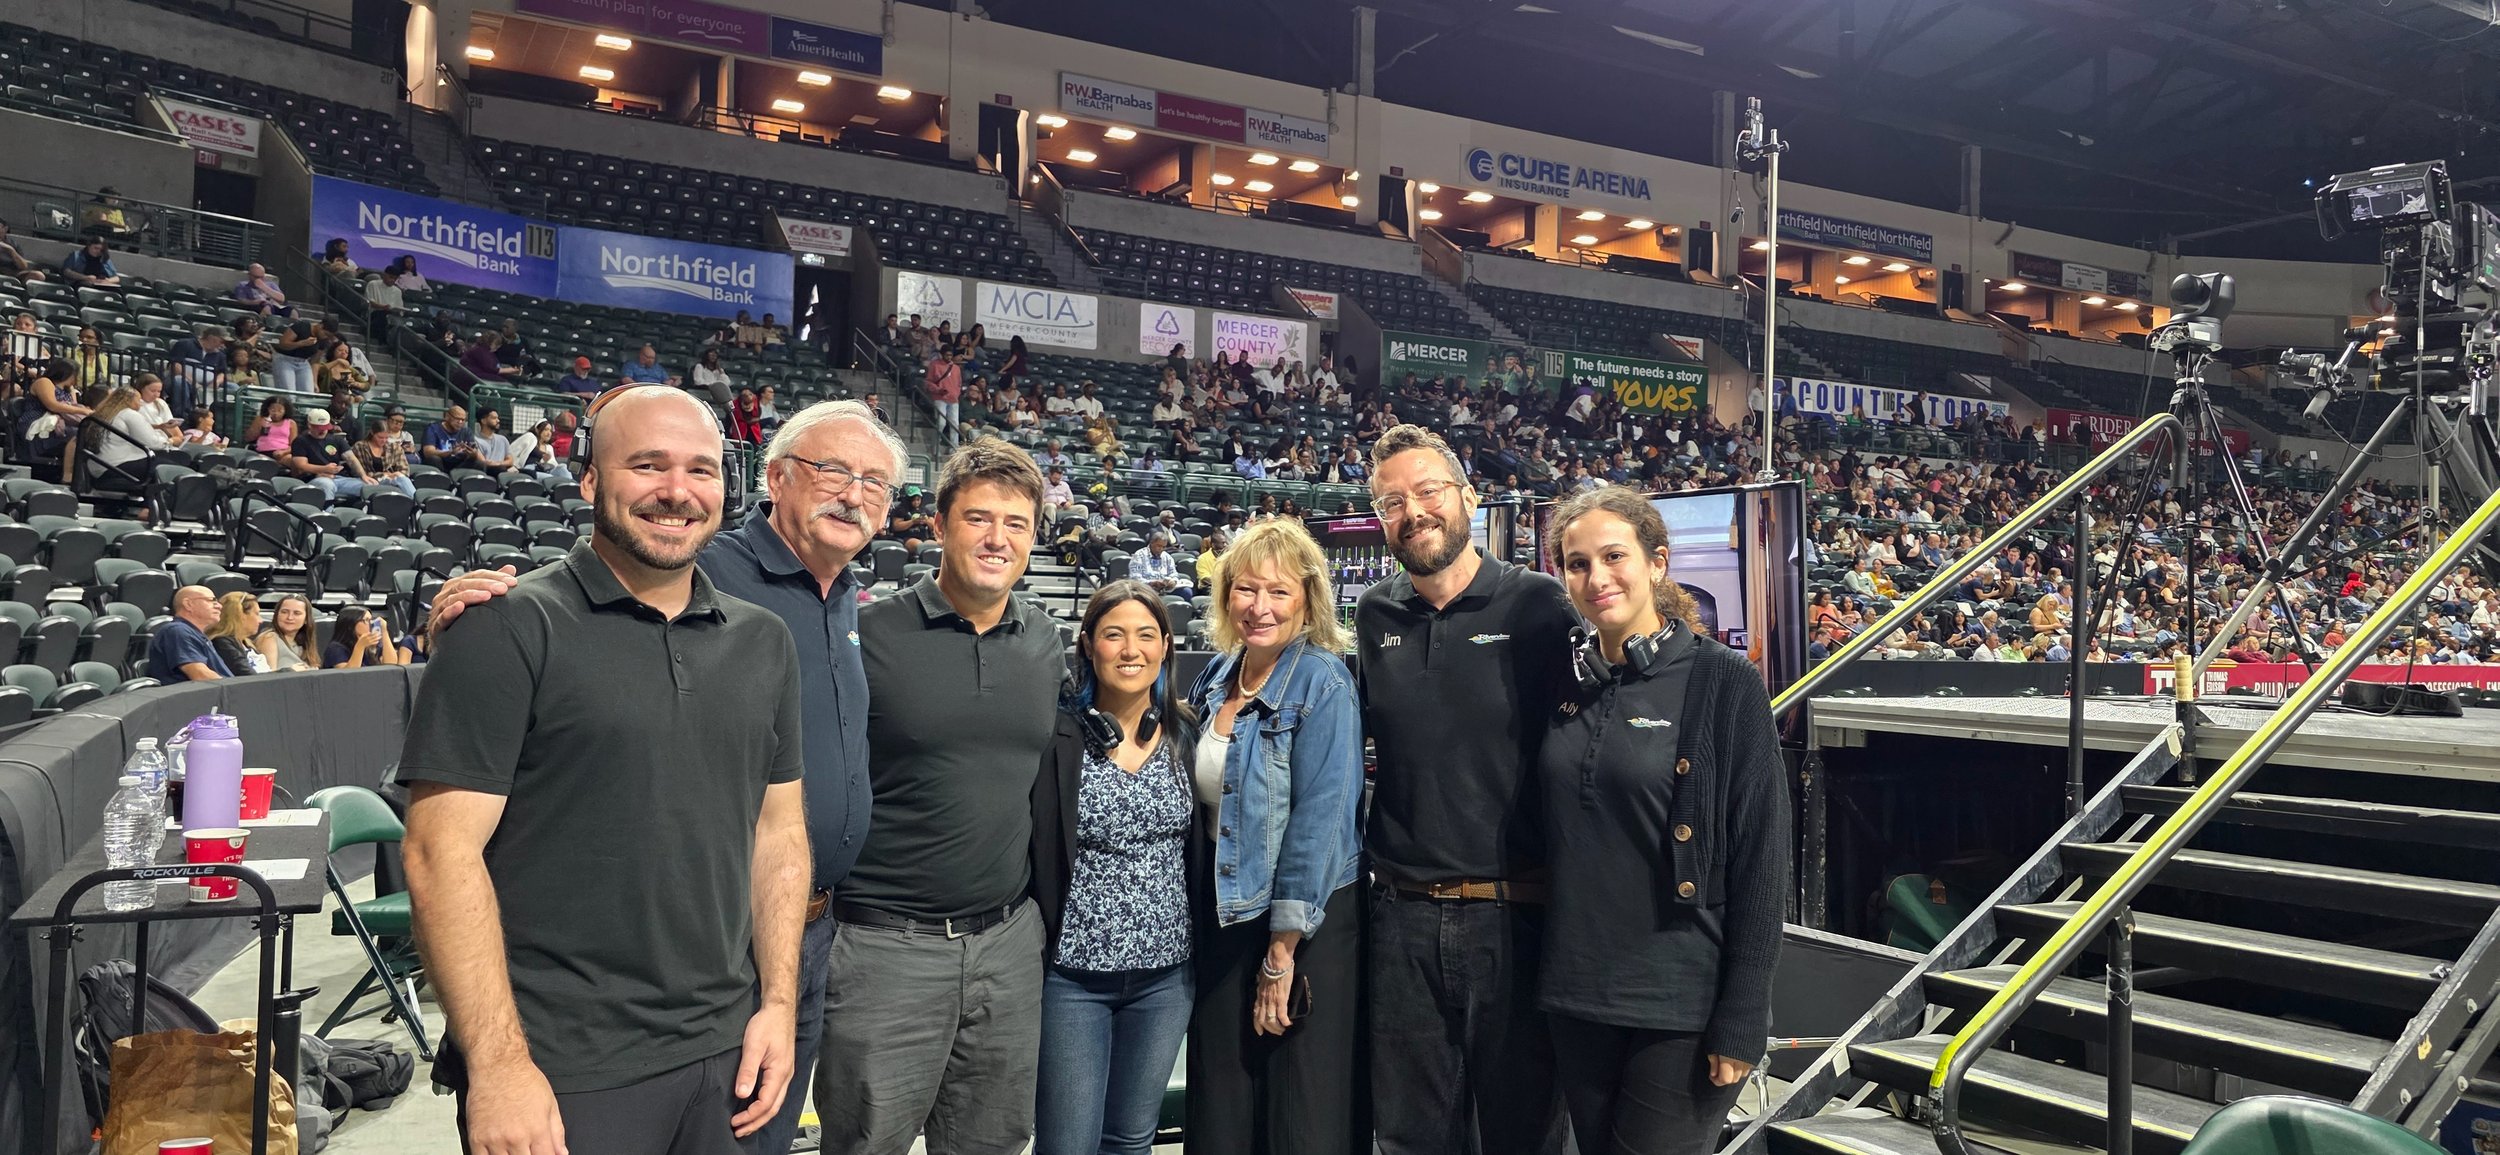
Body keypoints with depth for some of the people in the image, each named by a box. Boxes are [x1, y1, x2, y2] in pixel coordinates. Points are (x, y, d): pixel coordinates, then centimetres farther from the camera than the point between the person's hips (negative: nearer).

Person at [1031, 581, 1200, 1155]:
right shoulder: (1059, 740, -9)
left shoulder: (1184, 735, 3)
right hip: (1073, 974, -3)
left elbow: (1200, 847, 10)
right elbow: (1032, 856, -7)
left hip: (1165, 973, 4)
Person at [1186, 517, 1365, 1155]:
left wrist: (1282, 949, -17)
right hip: (1223, 912, 6)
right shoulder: (1215, 678, 6)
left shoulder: (1322, 683, -14)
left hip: (1308, 921, -6)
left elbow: (1320, 817, -18)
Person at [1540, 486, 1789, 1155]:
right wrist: (1556, 980, 9)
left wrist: (1740, 1025, -12)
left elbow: (1760, 864, -10)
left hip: (1679, 1002, -5)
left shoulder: (1723, 683, -9)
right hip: (1577, 998, 5)